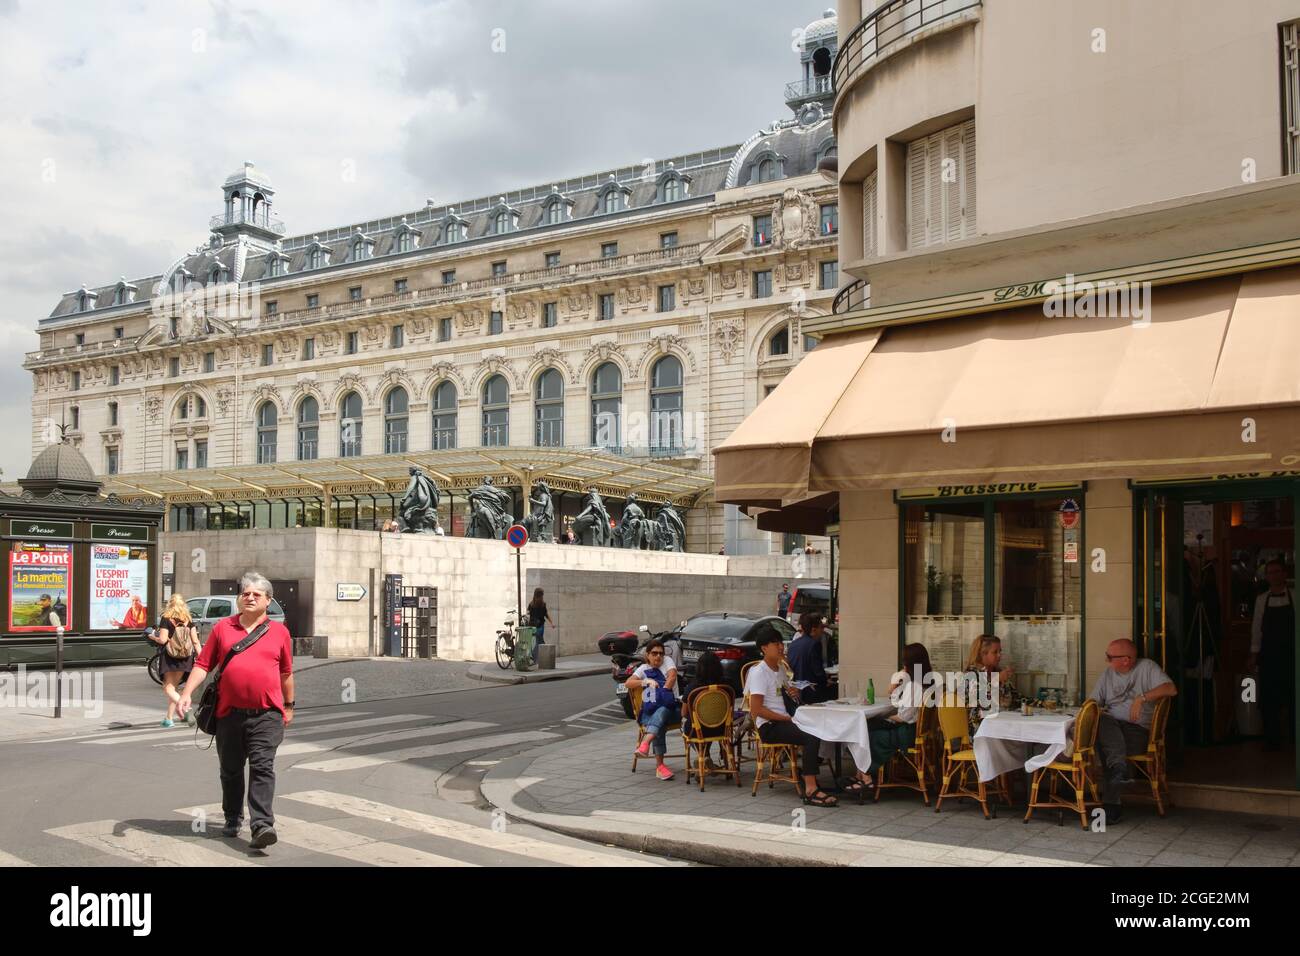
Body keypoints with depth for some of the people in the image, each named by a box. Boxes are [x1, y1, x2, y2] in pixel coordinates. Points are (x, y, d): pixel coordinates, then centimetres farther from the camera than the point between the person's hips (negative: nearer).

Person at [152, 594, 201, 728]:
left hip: (170, 657, -4)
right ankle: (169, 718, 18)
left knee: (168, 688, 1)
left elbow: (162, 640, -12)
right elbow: (195, 641, -1)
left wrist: (153, 637, 8)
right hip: (185, 658, 4)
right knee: (173, 686, 16)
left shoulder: (166, 619, -7)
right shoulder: (189, 620, 3)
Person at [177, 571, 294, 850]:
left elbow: (286, 673, 14)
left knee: (262, 767, -11)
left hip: (266, 714, -2)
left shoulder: (279, 631, 6)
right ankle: (232, 819, 30)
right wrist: (186, 694, -6)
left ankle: (262, 825, -17)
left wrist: (289, 706, 19)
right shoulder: (222, 627, 7)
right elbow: (203, 664, 6)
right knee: (230, 770, 14)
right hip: (229, 712, 2)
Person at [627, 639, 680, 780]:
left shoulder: (667, 661, 12)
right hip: (649, 711, 2)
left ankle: (645, 743, -58)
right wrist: (646, 681, -8)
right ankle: (660, 765, -38)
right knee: (659, 727, -33)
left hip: (670, 708, -2)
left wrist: (663, 691, -16)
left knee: (661, 711, -40)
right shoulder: (643, 668, 19)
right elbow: (628, 683, 6)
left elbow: (672, 676, -7)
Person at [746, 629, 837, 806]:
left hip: (783, 721, 9)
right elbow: (756, 709, -17)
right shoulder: (759, 672, -10)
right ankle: (810, 790, -28)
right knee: (811, 738, -27)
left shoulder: (780, 670, 17)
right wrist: (787, 718, -18)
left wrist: (794, 692, 9)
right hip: (769, 727, -9)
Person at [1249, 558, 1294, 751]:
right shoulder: (1261, 599, 6)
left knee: (1293, 697, 0)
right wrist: (1254, 655, 7)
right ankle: (1272, 740, 15)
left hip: (1290, 653, -2)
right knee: (1269, 699, 5)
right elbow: (1256, 628, 9)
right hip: (1268, 654, 2)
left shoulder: (1294, 597, -2)